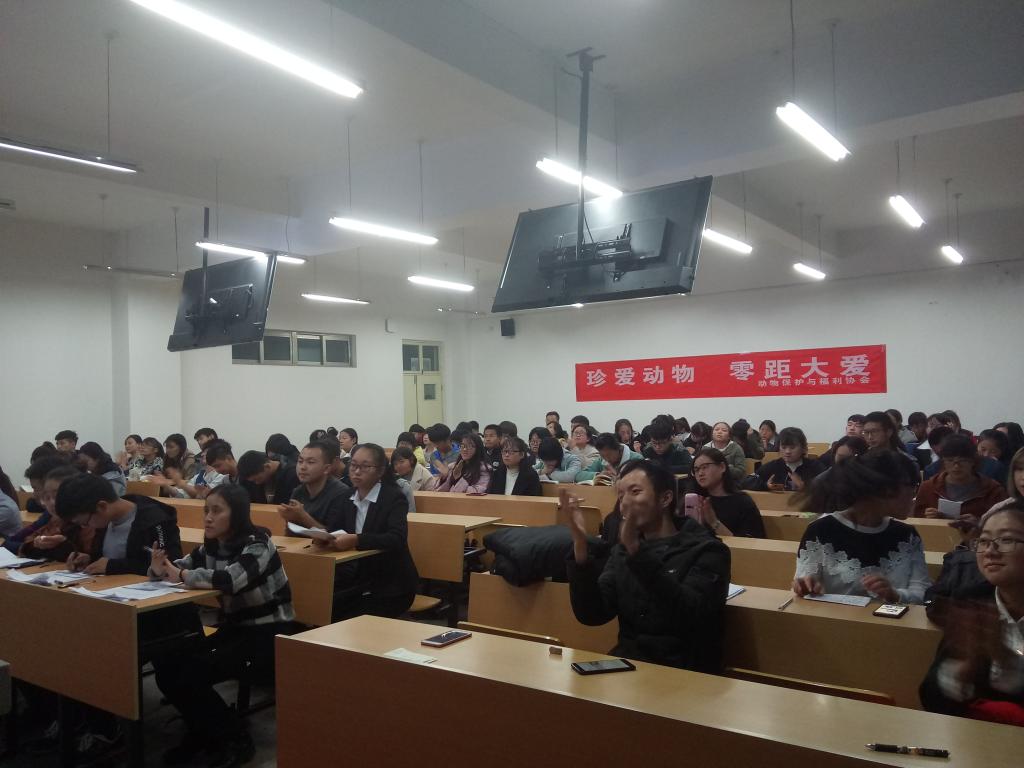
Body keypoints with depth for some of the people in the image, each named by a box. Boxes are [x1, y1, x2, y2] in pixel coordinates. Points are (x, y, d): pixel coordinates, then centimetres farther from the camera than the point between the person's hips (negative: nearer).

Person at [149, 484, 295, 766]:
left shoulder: (258, 543, -19)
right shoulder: (211, 546, 4)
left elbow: (230, 579, -35)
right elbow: (177, 568, 4)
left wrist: (182, 575, -20)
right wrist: (159, 569, -21)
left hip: (270, 634, -7)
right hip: (235, 628, 7)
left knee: (193, 675, -20)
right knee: (167, 665, -9)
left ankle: (235, 741, 3)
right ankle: (202, 733, 15)